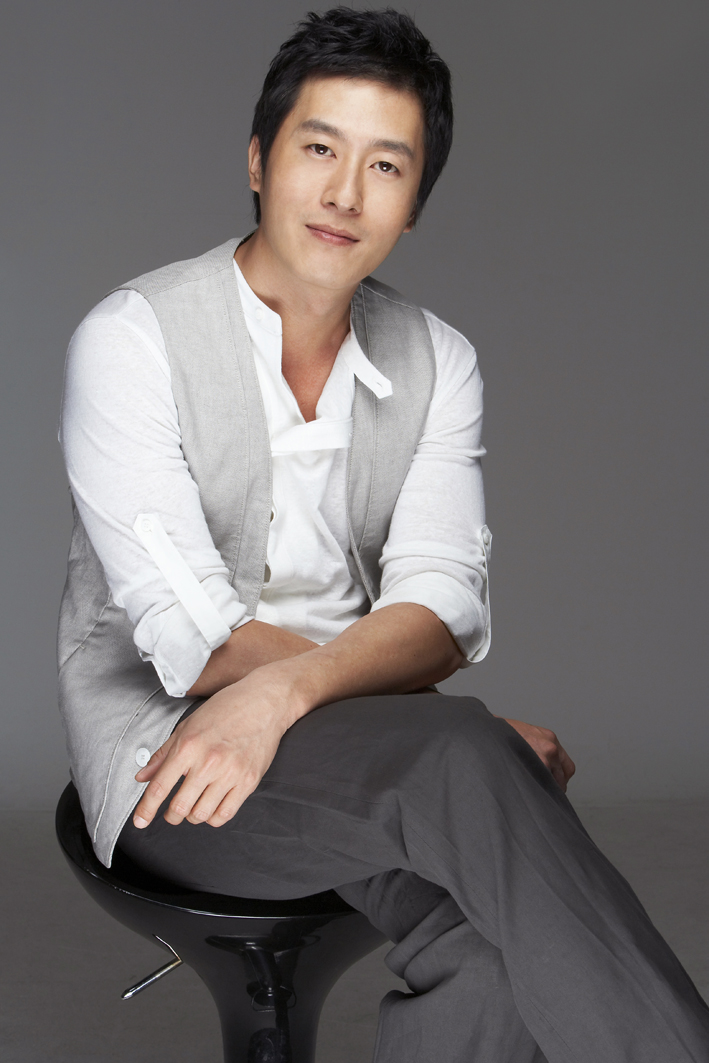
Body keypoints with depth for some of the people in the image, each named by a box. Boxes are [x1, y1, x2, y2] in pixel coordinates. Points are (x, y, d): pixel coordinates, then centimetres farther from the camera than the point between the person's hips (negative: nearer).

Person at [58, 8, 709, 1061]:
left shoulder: (438, 362, 6)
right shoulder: (132, 340, -9)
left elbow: (443, 603, -6)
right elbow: (191, 635, -16)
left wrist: (288, 688, -28)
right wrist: (473, 736, -19)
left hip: (369, 748, 4)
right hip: (166, 740, -4)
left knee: (483, 944, -27)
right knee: (464, 764, -31)